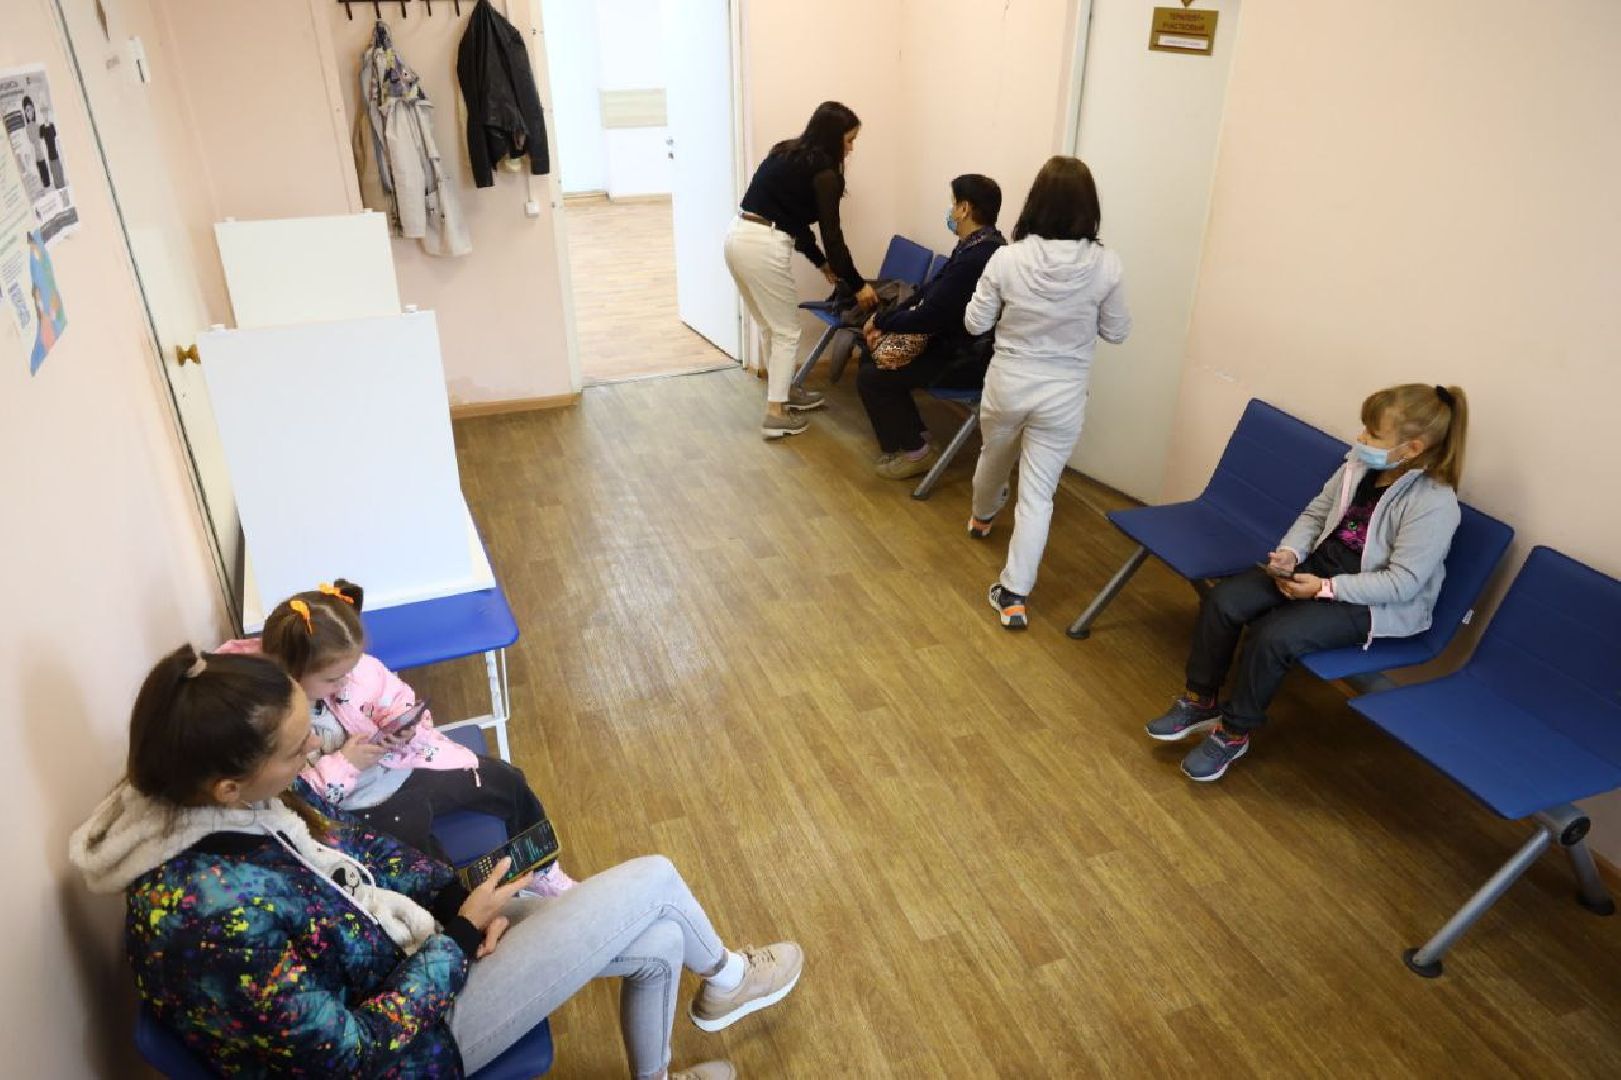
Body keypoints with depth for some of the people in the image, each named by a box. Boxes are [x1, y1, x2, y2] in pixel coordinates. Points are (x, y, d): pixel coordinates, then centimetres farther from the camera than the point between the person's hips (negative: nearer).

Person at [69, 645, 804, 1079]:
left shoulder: (244, 798, -12)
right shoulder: (212, 915, -36)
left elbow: (353, 847, 6)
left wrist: (453, 895, -6)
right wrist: (461, 933, -17)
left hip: (394, 945, 7)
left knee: (660, 940, 9)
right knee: (651, 882, -7)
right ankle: (724, 979, 28)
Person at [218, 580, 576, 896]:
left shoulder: (351, 665, -11)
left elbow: (397, 698, 6)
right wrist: (342, 765, -26)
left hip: (405, 762, 6)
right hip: (356, 805, -5)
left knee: (507, 781, 7)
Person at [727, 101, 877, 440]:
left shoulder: (790, 153, 19)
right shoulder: (823, 171, -7)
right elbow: (831, 234, -6)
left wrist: (822, 264, 28)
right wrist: (857, 285, 3)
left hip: (737, 237, 9)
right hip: (763, 246, -9)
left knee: (771, 326, 22)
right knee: (786, 331, 5)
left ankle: (784, 390, 37)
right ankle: (776, 414, 7)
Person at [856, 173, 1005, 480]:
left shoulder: (976, 258, -27)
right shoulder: (976, 245, 6)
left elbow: (929, 316, -26)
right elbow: (928, 292, 9)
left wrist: (881, 321, -10)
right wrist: (887, 322, -2)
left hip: (966, 359, -10)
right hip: (954, 343, 10)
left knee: (871, 377, -11)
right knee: (872, 357, 13)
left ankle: (915, 452, 4)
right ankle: (913, 435, 20)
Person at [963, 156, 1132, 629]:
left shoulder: (1007, 258, -16)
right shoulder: (1105, 265, -14)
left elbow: (975, 324, -4)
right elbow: (1116, 332, -1)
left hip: (1007, 384, 1)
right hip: (1063, 395, -1)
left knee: (993, 457, 29)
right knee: (1038, 493, 6)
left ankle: (982, 518, 58)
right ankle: (1014, 594, 6)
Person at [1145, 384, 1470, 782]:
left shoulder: (1435, 504, -23)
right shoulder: (1361, 465, -4)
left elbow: (1402, 583, -22)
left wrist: (1325, 588, -25)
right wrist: (1290, 552, -10)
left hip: (1376, 604, -7)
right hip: (1320, 566, 7)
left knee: (1272, 636, -27)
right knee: (1222, 601, -12)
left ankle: (1234, 732, -4)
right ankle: (1201, 701, 5)